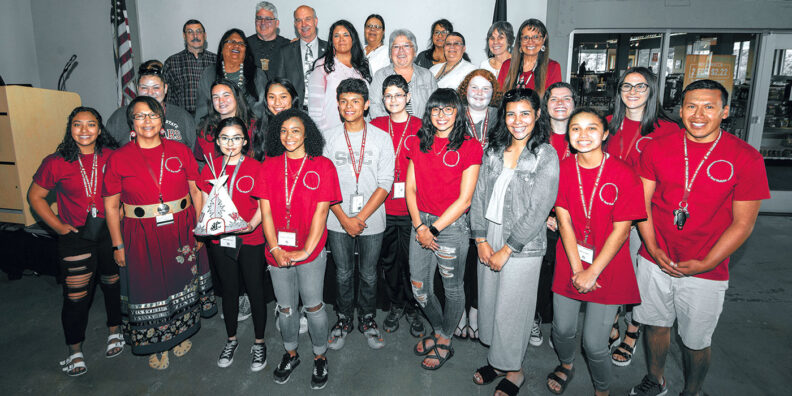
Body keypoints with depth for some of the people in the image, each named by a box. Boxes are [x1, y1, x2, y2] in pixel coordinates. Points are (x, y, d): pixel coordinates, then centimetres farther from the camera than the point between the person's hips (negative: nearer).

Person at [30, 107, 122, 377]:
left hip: (110, 233, 1)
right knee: (76, 296, 3)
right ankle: (75, 351, 23)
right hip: (76, 237, -1)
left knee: (113, 284, 15)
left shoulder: (112, 158, -4)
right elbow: (35, 196, 6)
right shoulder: (56, 163, -6)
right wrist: (58, 226, -2)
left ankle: (114, 332, 38)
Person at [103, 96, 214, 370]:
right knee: (149, 288, 10)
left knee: (182, 283, 16)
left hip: (181, 233, 2)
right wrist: (118, 245, -2)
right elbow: (111, 206, -1)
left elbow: (197, 191, 3)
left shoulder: (180, 151, -1)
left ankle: (181, 333, 41)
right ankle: (157, 346, 33)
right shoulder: (119, 159, -4)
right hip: (142, 238, -1)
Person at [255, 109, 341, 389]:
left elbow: (321, 212, -9)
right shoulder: (269, 165, 3)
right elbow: (266, 210, 0)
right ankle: (291, 354, 40)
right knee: (285, 307, 16)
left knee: (313, 306, 8)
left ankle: (320, 357, 31)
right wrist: (275, 249, -9)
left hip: (311, 251, -3)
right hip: (277, 252, 3)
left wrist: (305, 251, -13)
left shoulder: (322, 166, -5)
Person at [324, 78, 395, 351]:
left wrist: (361, 217, -14)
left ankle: (368, 320, 34)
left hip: (371, 221, -1)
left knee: (368, 274, 13)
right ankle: (344, 319, 35)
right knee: (343, 274, 14)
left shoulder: (381, 138, -3)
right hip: (338, 221, 1)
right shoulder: (329, 138, 0)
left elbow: (385, 183, -8)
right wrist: (344, 218, -11)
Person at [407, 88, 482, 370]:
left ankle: (445, 343, 34)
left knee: (452, 288, 11)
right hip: (420, 222, 5)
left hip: (452, 225, -5)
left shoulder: (469, 146, -9)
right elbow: (410, 188, 4)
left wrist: (434, 229, -13)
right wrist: (419, 226, -7)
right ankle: (439, 331, 40)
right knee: (419, 288, 13)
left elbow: (464, 200, -12)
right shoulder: (419, 143, 6)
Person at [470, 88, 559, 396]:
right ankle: (496, 360, 37)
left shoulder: (546, 156, -10)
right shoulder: (493, 150, 5)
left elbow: (538, 211, -14)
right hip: (489, 241, 5)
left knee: (511, 310, 6)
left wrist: (506, 249, -14)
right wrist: (481, 240, -4)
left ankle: (514, 371, 31)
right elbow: (479, 195, 4)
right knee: (489, 302, 14)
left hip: (523, 246, -5)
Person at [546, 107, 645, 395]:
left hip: (606, 268, -2)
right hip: (568, 265, 3)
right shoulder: (563, 169, -3)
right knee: (562, 329, 14)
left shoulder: (624, 175, -11)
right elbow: (564, 220, -6)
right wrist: (576, 269, -11)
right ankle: (566, 364, 49)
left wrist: (592, 272, -13)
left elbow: (621, 231, -12)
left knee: (594, 344, 2)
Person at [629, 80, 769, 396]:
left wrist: (705, 264, -13)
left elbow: (743, 223, -7)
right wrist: (654, 249, -8)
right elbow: (642, 202, 0)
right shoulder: (657, 148, -3)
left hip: (706, 272, -2)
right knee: (656, 325, 18)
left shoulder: (746, 159, -9)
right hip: (655, 262, 2)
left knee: (696, 342, 13)